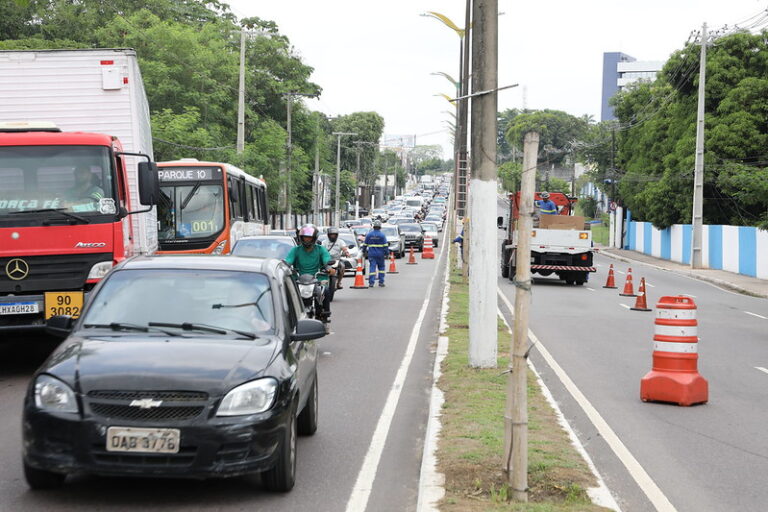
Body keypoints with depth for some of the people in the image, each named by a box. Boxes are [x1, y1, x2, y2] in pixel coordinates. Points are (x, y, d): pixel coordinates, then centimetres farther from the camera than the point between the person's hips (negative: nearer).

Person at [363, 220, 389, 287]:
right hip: (380, 254, -1)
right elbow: (385, 246, -7)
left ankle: (371, 283, -8)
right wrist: (387, 254, -2)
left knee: (372, 268, -1)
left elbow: (365, 244, 8)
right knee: (381, 267, 13)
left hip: (371, 254, 1)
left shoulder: (369, 234, 3)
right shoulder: (382, 235, -4)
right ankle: (381, 282, 11)